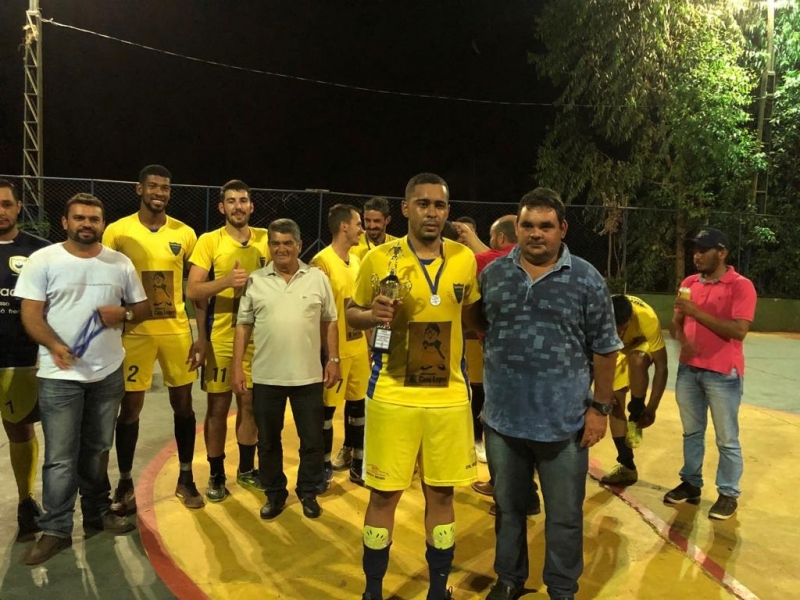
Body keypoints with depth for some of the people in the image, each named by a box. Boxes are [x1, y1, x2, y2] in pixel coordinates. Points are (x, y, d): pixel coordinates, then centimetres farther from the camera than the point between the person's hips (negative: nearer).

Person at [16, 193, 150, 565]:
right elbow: (31, 313, -8)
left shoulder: (120, 263, 5)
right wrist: (54, 344, -26)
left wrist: (124, 314, -13)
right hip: (60, 376, -3)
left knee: (98, 450, 16)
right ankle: (55, 529, 13)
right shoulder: (43, 260, -4)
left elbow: (141, 307, 10)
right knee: (61, 457, 1)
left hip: (108, 373, 3)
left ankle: (98, 513, 30)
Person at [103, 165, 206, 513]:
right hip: (134, 332, -2)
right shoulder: (117, 232, -3)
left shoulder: (185, 234, 2)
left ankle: (185, 479, 26)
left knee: (183, 404, 10)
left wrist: (201, 335, 0)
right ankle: (125, 484, 24)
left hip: (177, 331, 2)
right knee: (130, 408, 7)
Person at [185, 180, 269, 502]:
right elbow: (192, 291, -13)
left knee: (250, 403, 13)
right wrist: (226, 281, -27)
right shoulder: (209, 241, -6)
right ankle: (216, 475, 21)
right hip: (221, 337, -3)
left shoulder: (265, 238, 4)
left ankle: (247, 469, 30)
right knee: (218, 406, 5)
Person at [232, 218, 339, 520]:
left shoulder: (318, 278, 1)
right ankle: (274, 493, 31)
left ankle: (308, 493, 28)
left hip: (308, 376, 0)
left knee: (312, 440, 9)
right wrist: (237, 366, -1)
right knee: (268, 441, 13)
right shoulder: (255, 281, 1)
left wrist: (333, 360, 0)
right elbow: (243, 325, 3)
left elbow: (330, 323, 5)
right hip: (266, 377, 1)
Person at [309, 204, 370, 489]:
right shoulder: (322, 262, -13)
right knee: (327, 407, 5)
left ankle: (357, 463, 26)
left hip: (359, 347, 7)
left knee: (358, 403, 13)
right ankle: (325, 466, 20)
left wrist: (369, 343, 16)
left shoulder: (356, 261, 11)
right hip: (334, 349, -7)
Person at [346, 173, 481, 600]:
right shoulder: (379, 258, -5)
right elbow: (352, 314, 5)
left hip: (449, 396, 2)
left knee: (441, 492, 12)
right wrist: (373, 315, -16)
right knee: (384, 493, 7)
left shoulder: (464, 258, 3)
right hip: (392, 396, -2)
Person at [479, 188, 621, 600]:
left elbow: (605, 349, -1)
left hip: (564, 422, -2)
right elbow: (476, 332, 10)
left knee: (564, 516, 12)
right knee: (507, 507, 19)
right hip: (503, 418, 2)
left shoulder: (587, 279, -4)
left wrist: (600, 407, -3)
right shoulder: (493, 274, 2)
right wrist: (485, 388, 6)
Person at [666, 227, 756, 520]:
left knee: (727, 439, 4)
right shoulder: (689, 283, 8)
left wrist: (697, 312, -21)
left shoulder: (741, 286, -9)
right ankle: (691, 484, 27)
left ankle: (729, 494, 16)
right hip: (688, 369, 6)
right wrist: (683, 340, -10)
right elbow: (676, 323, 11)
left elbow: (738, 331, -19)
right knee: (691, 432, 15)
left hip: (722, 373, -5)